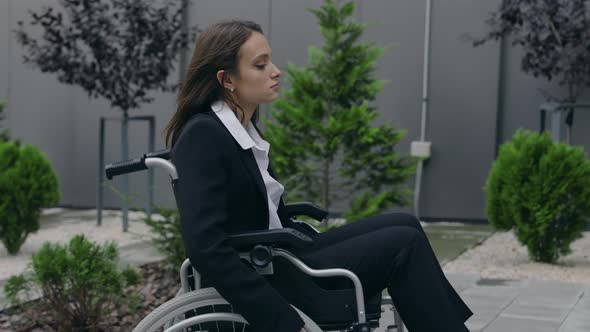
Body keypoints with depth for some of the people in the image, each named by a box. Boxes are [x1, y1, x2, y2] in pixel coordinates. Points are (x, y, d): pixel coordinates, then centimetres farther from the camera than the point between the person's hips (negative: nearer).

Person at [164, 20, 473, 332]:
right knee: (403, 244, -10)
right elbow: (205, 247, -29)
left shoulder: (243, 130, 10)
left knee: (403, 224, 4)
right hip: (262, 281, -9)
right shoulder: (203, 136, -19)